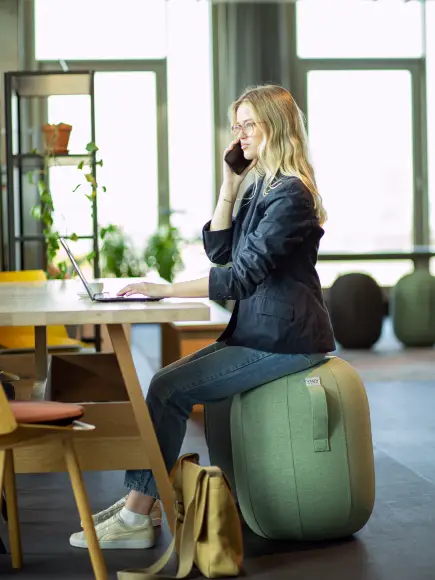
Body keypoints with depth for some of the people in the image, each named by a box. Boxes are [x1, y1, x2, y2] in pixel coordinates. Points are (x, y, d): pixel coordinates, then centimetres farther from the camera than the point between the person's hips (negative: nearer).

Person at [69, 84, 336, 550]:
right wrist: (228, 187, 3)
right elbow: (219, 251, 13)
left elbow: (242, 275, -24)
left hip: (283, 341, -10)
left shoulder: (290, 195, -17)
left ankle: (136, 517, -8)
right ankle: (138, 502, 1)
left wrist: (166, 290, -25)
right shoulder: (261, 187, 15)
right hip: (261, 332, 10)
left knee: (169, 389, -15)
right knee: (169, 381, 1)